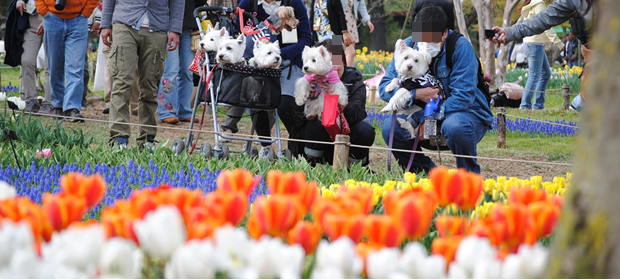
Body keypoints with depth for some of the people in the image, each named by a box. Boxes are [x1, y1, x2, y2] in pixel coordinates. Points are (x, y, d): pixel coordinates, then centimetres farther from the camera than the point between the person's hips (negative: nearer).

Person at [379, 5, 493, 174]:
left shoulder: (460, 47, -17)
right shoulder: (408, 46, -3)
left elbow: (463, 96, -23)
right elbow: (385, 87, -5)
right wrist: (416, 94, -22)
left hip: (467, 112, -4)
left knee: (454, 127, -39)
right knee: (390, 127, -22)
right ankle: (426, 173, 0)